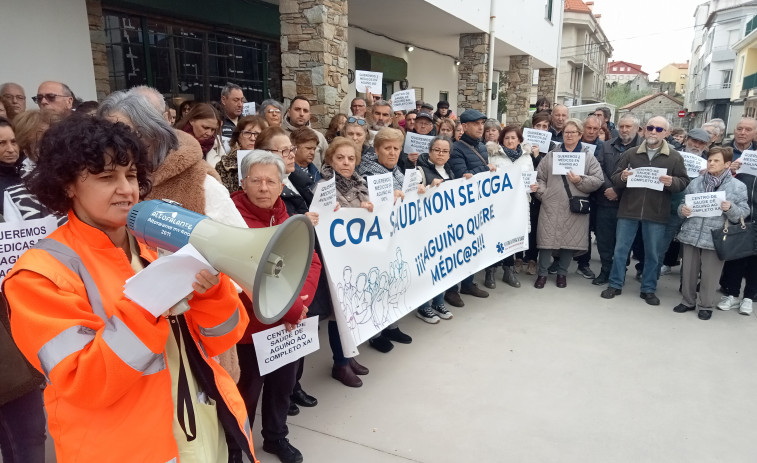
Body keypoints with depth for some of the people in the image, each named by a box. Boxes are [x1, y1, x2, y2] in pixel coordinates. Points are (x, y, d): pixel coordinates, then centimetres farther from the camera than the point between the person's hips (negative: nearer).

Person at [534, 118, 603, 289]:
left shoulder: (589, 157, 7)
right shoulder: (551, 155, 10)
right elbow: (539, 177, 8)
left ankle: (562, 273, 23)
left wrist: (580, 180, -13)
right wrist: (542, 193, -5)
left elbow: (598, 180, 1)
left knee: (570, 240, 5)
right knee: (547, 238, -1)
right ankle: (543, 273, 13)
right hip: (551, 206, 0)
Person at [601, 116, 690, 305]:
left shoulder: (674, 157, 3)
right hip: (629, 210, 1)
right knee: (620, 249, 5)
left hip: (657, 213, 0)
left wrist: (671, 182, -18)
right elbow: (615, 179, 4)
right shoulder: (630, 153, 5)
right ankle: (615, 284, 18)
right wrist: (622, 177, -19)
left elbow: (684, 182, 2)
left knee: (653, 254, 8)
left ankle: (648, 290, 21)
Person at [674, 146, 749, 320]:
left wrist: (730, 208, -22)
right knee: (688, 271, 12)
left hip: (715, 238, -3)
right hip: (691, 234, 3)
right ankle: (687, 301, 28)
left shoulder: (738, 187, -2)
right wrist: (683, 210, -10)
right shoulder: (695, 182, 6)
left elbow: (744, 213, -3)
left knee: (709, 274, 6)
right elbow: (683, 204, 12)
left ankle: (706, 306, 22)